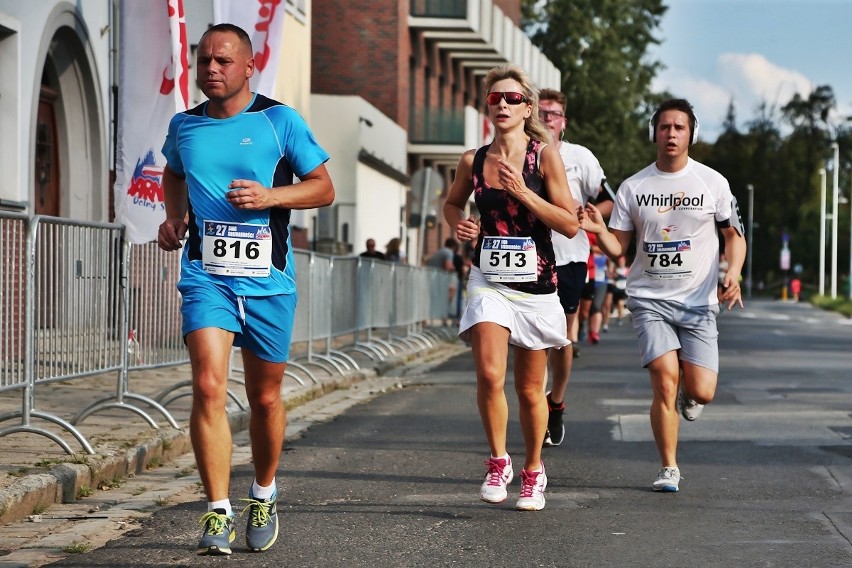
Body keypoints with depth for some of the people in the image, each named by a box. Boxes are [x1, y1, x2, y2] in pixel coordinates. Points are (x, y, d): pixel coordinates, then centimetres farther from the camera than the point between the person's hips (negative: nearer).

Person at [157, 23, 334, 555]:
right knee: (209, 386, -17)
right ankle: (219, 514, -14)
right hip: (206, 275, 1)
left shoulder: (279, 120, -1)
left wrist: (271, 196, -14)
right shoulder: (184, 125, 8)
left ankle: (264, 495, 34)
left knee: (265, 396, 10)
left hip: (269, 278, -1)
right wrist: (174, 216, 10)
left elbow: (324, 188, 2)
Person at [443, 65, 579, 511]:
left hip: (536, 284, -1)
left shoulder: (546, 156, -5)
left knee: (530, 389, 9)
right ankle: (498, 462, 2)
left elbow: (570, 225, -9)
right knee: (489, 375, -19)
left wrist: (523, 193, -19)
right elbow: (452, 203, 22)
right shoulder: (473, 161, 2)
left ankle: (533, 472, 30)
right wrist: (459, 224, 0)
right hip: (489, 280, 1)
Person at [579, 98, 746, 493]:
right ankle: (668, 469, 3)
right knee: (665, 383, -13)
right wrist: (598, 230, -18)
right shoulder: (633, 187, 3)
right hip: (649, 300, 0)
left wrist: (732, 274, -11)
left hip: (698, 301, 0)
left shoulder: (712, 182, 2)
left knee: (702, 393, -8)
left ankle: (686, 394, 31)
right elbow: (618, 249, 4)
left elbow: (734, 234, 8)